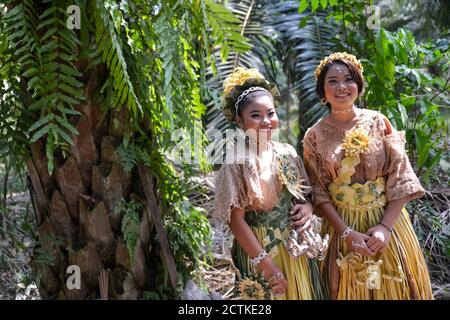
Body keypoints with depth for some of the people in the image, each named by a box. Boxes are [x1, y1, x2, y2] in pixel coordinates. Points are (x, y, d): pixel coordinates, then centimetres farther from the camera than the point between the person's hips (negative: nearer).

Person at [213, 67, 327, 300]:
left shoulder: (287, 153, 3)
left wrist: (308, 207, -8)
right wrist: (265, 263, -17)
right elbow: (236, 219, -14)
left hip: (296, 247, 5)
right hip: (260, 249, -5)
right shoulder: (236, 160, -12)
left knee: (301, 293, 14)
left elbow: (305, 194, 15)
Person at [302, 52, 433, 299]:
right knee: (351, 288, 10)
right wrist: (346, 233, -15)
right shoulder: (315, 136, -3)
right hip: (342, 226, 0)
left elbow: (400, 177, -5)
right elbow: (319, 191, -4)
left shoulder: (378, 122, -3)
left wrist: (386, 226, -16)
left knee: (394, 287, 10)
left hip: (388, 222, 1)